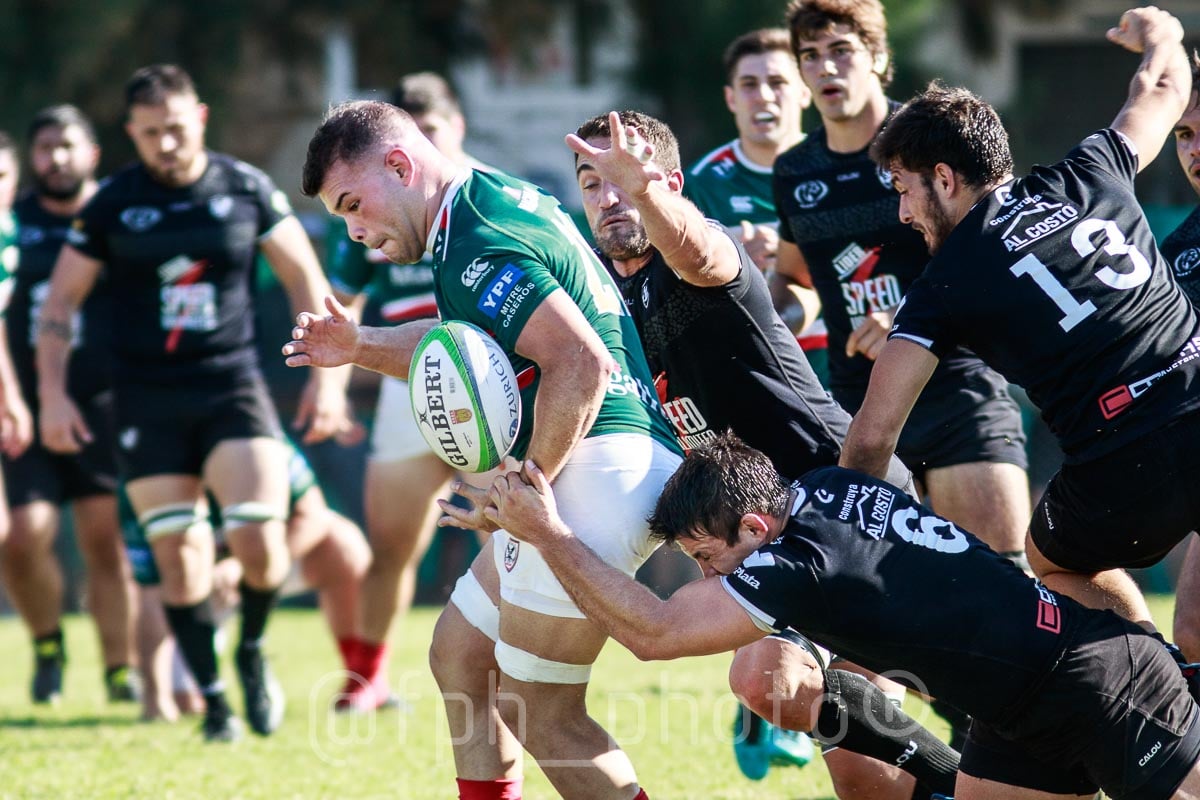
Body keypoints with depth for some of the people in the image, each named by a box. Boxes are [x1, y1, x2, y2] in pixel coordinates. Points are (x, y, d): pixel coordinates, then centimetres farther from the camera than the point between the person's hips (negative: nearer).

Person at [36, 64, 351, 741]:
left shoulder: (247, 189, 1)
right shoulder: (114, 204, 1)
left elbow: (306, 280, 8)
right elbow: (61, 300, 7)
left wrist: (327, 375, 2)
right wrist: (53, 395, -1)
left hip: (234, 387, -1)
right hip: (148, 400, 1)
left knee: (260, 540, -15)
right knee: (178, 555, -2)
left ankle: (253, 652, 14)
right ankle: (213, 699, 9)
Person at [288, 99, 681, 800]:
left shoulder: (476, 246, -17)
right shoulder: (501, 198, 15)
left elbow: (581, 364, -27)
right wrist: (363, 348, 16)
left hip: (598, 471, -11)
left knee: (539, 714, -6)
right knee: (459, 656, 20)